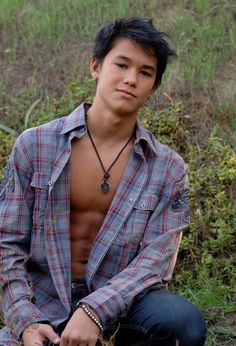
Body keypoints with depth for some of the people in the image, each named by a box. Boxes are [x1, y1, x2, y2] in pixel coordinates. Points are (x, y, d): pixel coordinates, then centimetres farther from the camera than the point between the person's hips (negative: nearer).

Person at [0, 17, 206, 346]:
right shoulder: (34, 146, -1)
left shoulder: (169, 170, 0)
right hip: (43, 308, 0)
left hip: (120, 303, 1)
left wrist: (95, 310, -26)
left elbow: (155, 260, -9)